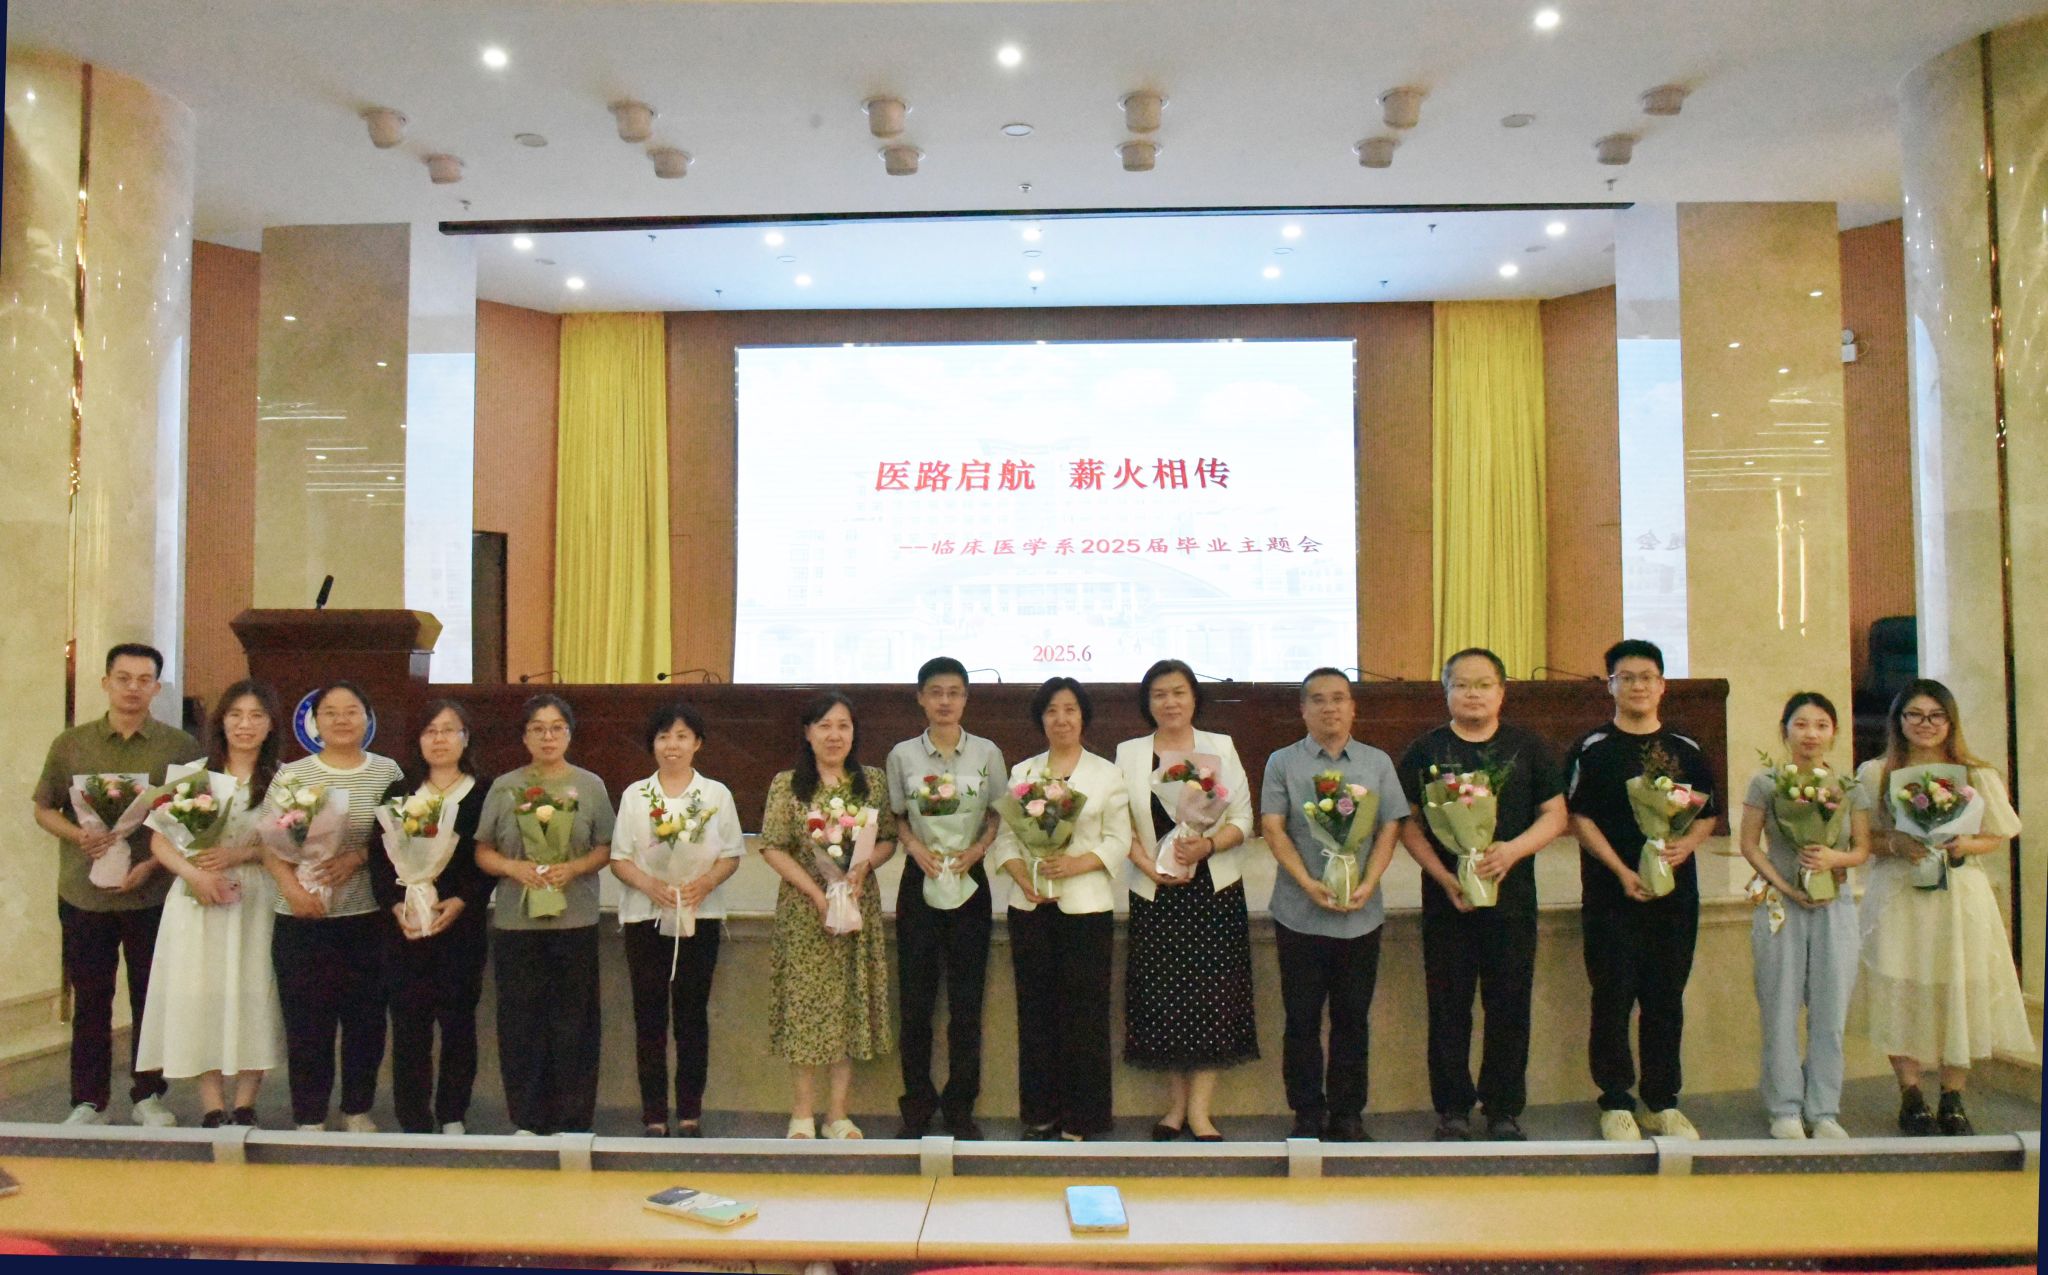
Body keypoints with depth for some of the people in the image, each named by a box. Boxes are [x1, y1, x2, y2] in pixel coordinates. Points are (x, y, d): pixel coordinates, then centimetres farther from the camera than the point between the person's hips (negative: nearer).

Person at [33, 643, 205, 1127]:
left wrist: (153, 864, -12)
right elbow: (44, 809, 9)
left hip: (154, 894, -1)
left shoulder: (181, 746, 0)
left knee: (150, 998, 7)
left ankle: (148, 1096, 19)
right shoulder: (70, 744, 5)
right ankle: (88, 1101, 19)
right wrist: (80, 836, -11)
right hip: (83, 893, 1)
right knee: (90, 1000, 8)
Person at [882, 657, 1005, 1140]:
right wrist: (916, 847, -10)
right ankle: (917, 1106, 15)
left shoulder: (987, 753, 2)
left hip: (969, 879, 0)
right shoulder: (902, 755, 3)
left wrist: (977, 848, -11)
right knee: (915, 999, 3)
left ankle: (960, 1108, 15)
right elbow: (896, 818, 8)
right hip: (920, 879, 0)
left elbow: (998, 815, 6)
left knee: (967, 1000, 3)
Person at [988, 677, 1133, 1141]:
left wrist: (1074, 864, -16)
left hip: (1086, 907, -2)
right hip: (1030, 908, 3)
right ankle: (1040, 1113, 17)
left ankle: (1080, 1119, 9)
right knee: (1035, 1009, 6)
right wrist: (1023, 876, -11)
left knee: (1084, 1011, -1)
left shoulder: (1106, 773, 4)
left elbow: (1118, 842, -1)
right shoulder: (1022, 772, 11)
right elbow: (1005, 838, 7)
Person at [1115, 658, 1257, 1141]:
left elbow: (1243, 819, 2)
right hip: (1155, 894, 0)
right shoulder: (1129, 753, 7)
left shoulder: (1221, 748, 6)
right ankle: (1176, 1104, 17)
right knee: (1163, 997, 2)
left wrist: (1207, 845, -15)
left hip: (1215, 890, 0)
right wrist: (1151, 866, -13)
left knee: (1211, 997, -2)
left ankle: (1199, 1109, 6)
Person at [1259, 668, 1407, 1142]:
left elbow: (1390, 828, 4)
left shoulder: (1377, 763, 9)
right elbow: (1273, 828, -4)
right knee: (1301, 1019, 4)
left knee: (1352, 1018, 8)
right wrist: (1309, 883, -15)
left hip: (1361, 914, 2)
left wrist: (1367, 884, -11)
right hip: (1299, 914, -1)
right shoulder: (1283, 762, 3)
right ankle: (1308, 1115, 15)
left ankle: (1348, 1115, 19)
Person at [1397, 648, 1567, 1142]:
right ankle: (1452, 1113, 14)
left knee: (1510, 1008, 4)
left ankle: (1505, 1112, 17)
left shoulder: (1527, 747, 7)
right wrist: (1445, 878, -12)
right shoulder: (1424, 751, 5)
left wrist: (1512, 850, -13)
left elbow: (1555, 815, 5)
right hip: (1446, 898, 0)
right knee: (1449, 1009, 4)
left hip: (1512, 898, 1)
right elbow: (1408, 824, 2)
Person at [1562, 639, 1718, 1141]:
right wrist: (1622, 872, -14)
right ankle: (1616, 1104, 9)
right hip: (1611, 893, -3)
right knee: (1613, 998, -1)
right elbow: (1579, 818, -5)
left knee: (1667, 999, 9)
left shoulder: (1685, 749, 10)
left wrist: (1685, 845, -9)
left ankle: (1663, 1103, 20)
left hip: (1675, 892, 3)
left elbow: (1708, 814, 13)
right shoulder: (1592, 748, 0)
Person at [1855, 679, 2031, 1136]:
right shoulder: (1874, 773, 6)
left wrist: (1963, 846, -11)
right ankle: (1911, 1097, 6)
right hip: (1898, 897, -1)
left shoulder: (1978, 776, 7)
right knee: (1903, 994, -3)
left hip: (1960, 897, 1)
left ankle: (1954, 1099, 12)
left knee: (1959, 992, 0)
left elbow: (1997, 839, 9)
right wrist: (1895, 844, -14)